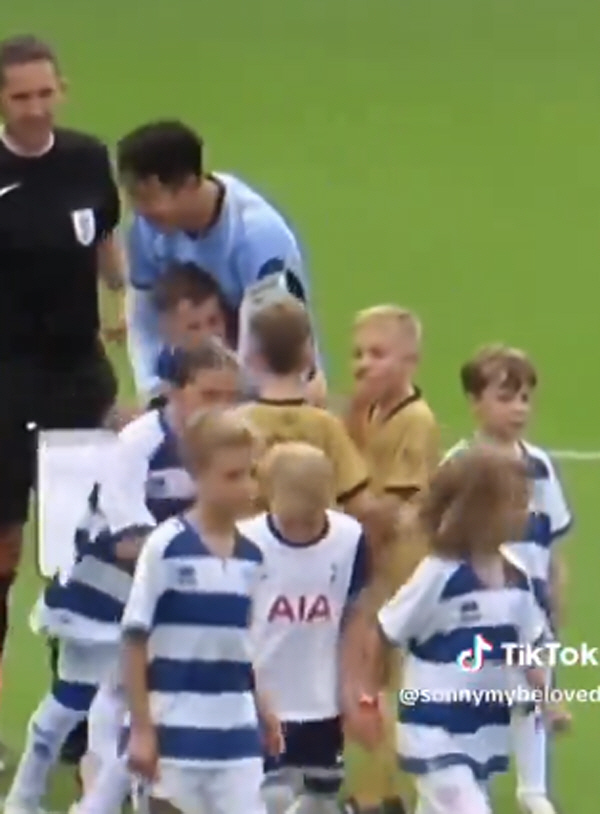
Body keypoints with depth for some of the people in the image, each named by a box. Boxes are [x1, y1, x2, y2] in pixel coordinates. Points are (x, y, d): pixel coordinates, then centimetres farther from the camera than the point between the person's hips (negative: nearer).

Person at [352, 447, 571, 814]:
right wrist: (370, 700, -4)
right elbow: (383, 636, -8)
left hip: (487, 732, 7)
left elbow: (526, 648, 12)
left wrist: (548, 700, 0)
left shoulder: (517, 578, 1)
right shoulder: (437, 576, -18)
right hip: (435, 733, -7)